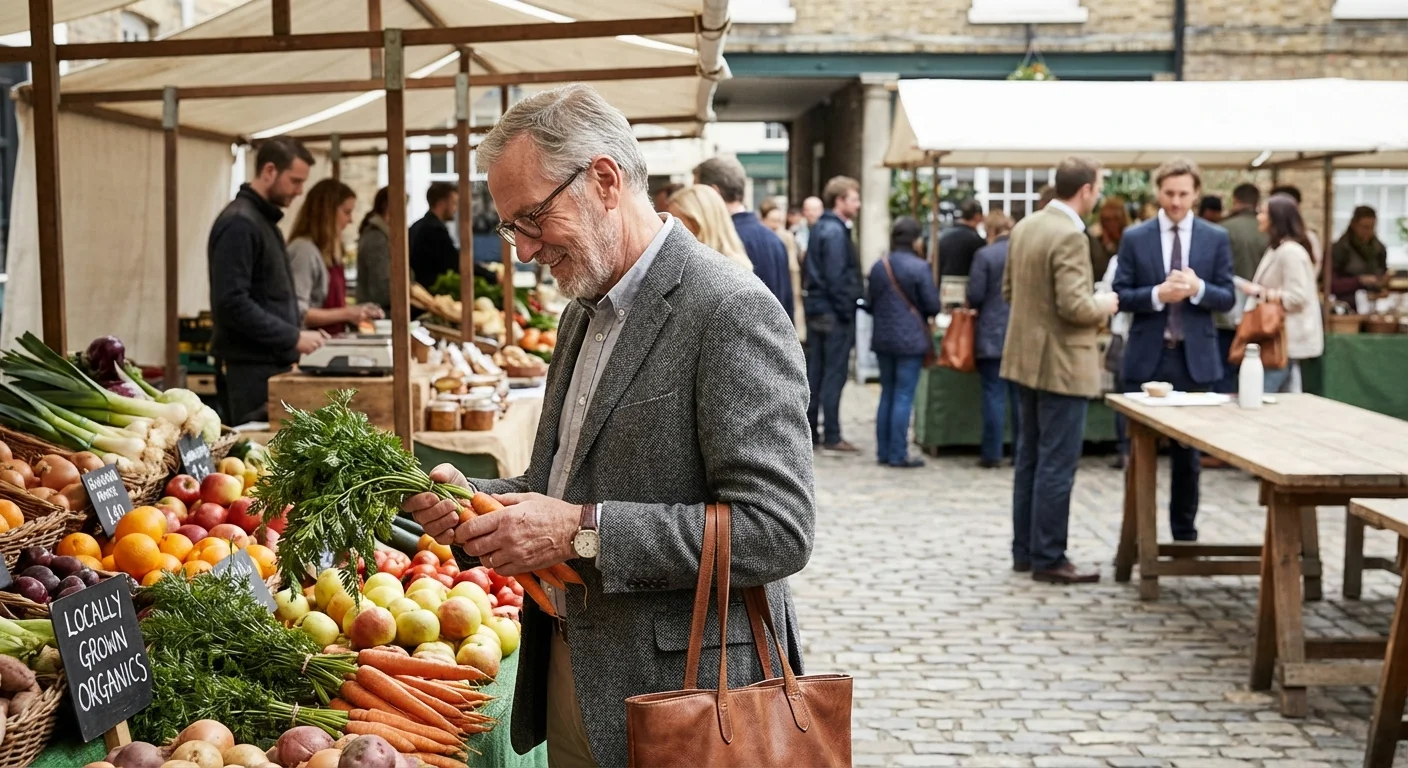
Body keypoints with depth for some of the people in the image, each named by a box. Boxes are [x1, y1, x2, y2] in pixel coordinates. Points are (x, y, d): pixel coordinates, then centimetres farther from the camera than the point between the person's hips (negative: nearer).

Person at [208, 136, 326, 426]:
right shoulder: (238, 223, -14)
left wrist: (299, 332, 10)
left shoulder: (264, 220, 16)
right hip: (251, 370, -9)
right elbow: (232, 303, -22)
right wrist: (293, 338, -18)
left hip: (271, 363, 9)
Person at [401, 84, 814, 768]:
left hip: (677, 697, -8)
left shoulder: (732, 313, -17)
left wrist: (581, 531, -24)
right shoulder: (584, 313, 12)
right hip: (571, 682, 8)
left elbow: (778, 530, -24)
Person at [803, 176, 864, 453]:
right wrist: (846, 312, -15)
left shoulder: (820, 227, 13)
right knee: (834, 375, -4)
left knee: (815, 372, 12)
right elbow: (836, 277, -20)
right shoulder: (835, 232, -16)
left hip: (816, 310, 9)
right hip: (834, 314, -9)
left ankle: (810, 432, 16)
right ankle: (832, 437, -2)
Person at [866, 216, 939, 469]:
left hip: (883, 339, 5)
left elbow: (870, 303, 7)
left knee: (887, 394, 13)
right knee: (904, 396, -2)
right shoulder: (920, 267, -13)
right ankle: (898, 455, -1)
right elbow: (932, 306, -11)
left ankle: (883, 452, 15)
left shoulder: (878, 267, 2)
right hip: (911, 340, -5)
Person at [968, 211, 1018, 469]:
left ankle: (992, 454, 2)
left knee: (994, 395, 1)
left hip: (993, 335, -3)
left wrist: (976, 307, 12)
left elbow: (975, 297, -10)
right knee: (1020, 395, 9)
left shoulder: (984, 255, -9)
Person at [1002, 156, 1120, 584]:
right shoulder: (1069, 236, -20)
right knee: (1056, 466, -2)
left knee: (1030, 458, 15)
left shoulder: (1024, 227, 7)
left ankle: (1025, 551, 22)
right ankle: (1048, 559, 3)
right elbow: (1074, 305, -24)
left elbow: (1008, 291, 15)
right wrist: (1104, 306, -6)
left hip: (1025, 358, 9)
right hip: (1061, 364, -9)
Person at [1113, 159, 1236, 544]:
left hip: (1194, 357, 1)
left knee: (1189, 451, 9)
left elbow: (1228, 298, 1)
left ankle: (1185, 532, 19)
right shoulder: (1135, 237, 2)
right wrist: (1157, 294, -19)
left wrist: (1198, 288, -18)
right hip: (1147, 356, -1)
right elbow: (1121, 295, -2)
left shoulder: (1216, 238, 4)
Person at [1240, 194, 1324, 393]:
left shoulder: (1291, 251, -16)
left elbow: (1296, 297, -21)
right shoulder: (1277, 249, 16)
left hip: (1287, 341, -10)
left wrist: (1259, 292, -16)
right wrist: (1255, 289, 7)